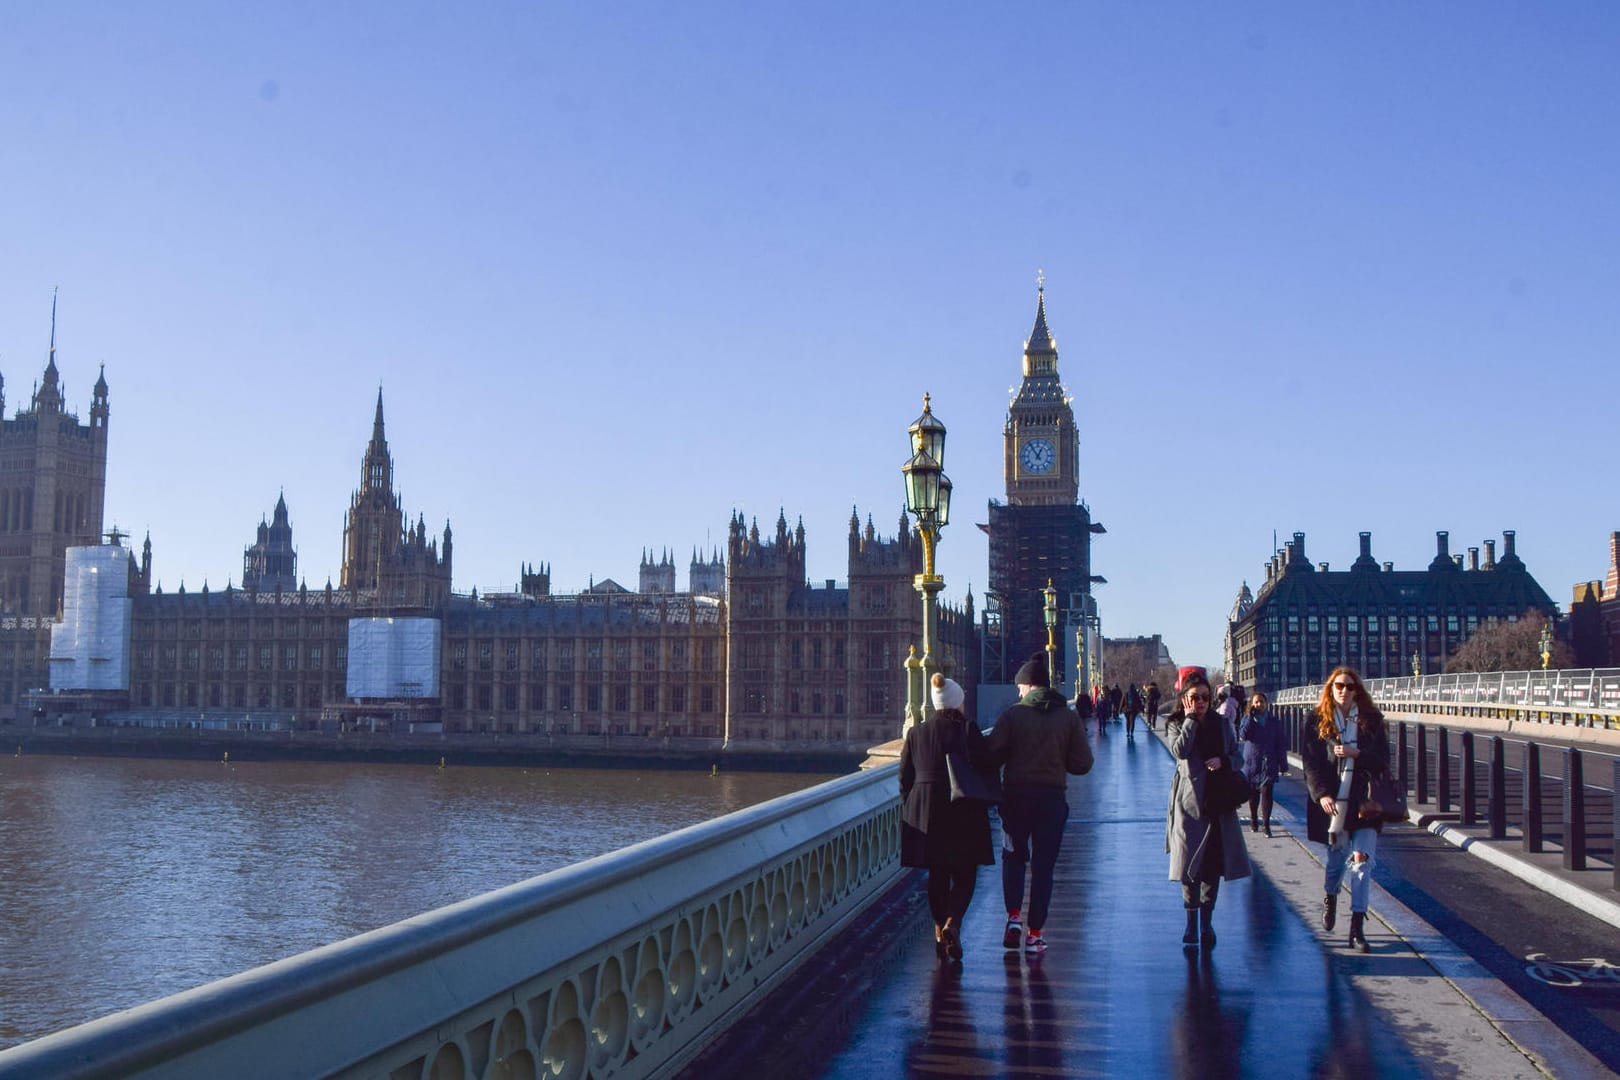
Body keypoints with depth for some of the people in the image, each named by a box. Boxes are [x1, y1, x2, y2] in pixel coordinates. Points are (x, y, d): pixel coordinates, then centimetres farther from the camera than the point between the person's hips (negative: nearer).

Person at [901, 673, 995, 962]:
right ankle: (952, 922, -15)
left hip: (925, 813, 3)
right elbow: (982, 767, -15)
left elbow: (905, 778, 7)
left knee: (936, 875, 14)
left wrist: (908, 810, 17)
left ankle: (939, 931, 14)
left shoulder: (916, 733, 4)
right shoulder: (968, 730, -8)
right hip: (964, 812, -3)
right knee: (965, 874, 6)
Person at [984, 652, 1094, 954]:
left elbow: (991, 755, -11)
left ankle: (1014, 915, 2)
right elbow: (1083, 764, -1)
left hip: (1016, 795, -1)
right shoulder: (1069, 717, 0)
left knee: (1013, 856, 18)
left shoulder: (1013, 714, -6)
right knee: (1043, 865, 8)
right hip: (1052, 798, 1)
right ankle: (1034, 934, 8)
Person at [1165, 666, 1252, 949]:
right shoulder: (1176, 725, 0)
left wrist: (1223, 761, -10)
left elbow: (1237, 754, 11)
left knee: (1215, 863, 6)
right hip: (1189, 801, -3)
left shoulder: (1221, 724, 9)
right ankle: (1192, 923, 7)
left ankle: (1207, 922, 18)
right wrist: (1191, 718, -14)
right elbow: (1179, 749, -20)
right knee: (1190, 862, -3)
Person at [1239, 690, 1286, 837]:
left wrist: (1283, 765, 2)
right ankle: (1253, 820, 26)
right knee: (1253, 794, 10)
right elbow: (1243, 736, -14)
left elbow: (1281, 744, 5)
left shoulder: (1274, 722, 4)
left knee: (1266, 792, -10)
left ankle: (1266, 823, -7)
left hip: (1269, 764, -1)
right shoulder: (1247, 719, 4)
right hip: (1251, 763, 1)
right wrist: (1250, 717, -14)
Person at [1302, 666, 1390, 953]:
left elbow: (1383, 760, 1)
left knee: (1362, 860, -9)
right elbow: (1310, 763, -3)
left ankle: (1357, 929, -7)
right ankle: (1330, 898, 46)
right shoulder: (1319, 721, 1)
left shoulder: (1371, 720, 3)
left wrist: (1357, 754, -16)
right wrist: (1321, 794, -15)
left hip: (1363, 802, 0)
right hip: (1332, 801, 0)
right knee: (1335, 857, 12)